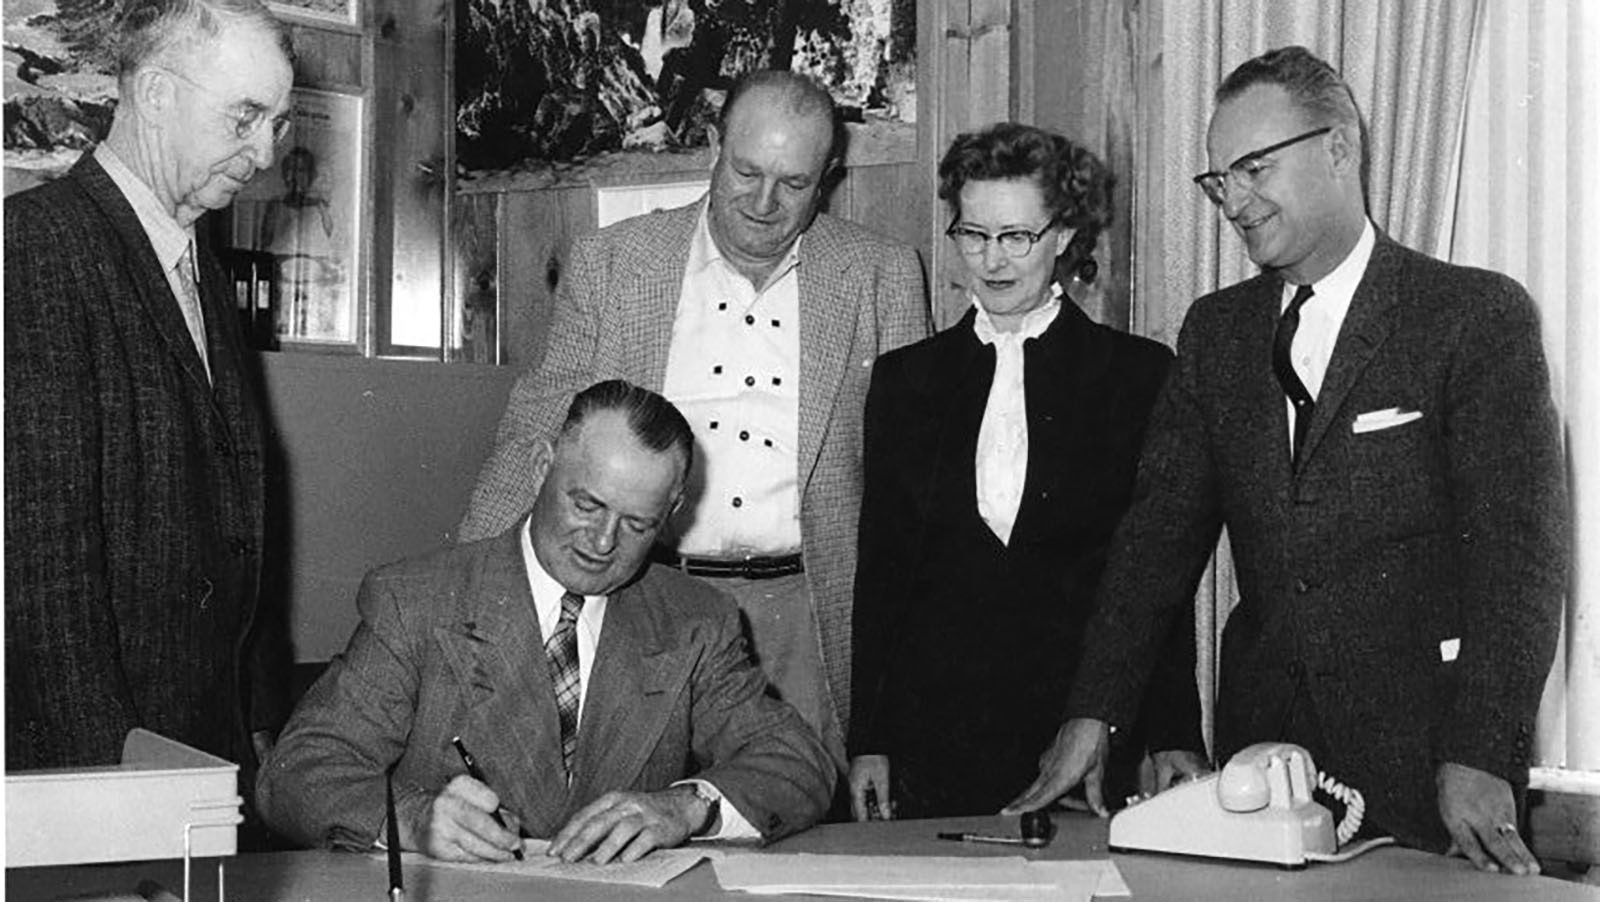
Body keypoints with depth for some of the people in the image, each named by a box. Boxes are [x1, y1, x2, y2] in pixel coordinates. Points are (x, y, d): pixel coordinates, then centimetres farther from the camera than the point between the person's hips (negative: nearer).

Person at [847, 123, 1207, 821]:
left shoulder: (1137, 375, 3)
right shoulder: (905, 379, 9)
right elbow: (879, 570, 9)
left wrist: (1176, 736, -5)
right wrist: (867, 741, 3)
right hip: (932, 732, 2)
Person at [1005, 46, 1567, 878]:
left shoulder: (1479, 315, -4)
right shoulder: (1216, 331, 12)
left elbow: (1519, 549, -11)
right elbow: (1160, 530, 7)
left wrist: (1481, 757, -20)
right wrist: (1093, 716, -3)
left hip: (1420, 751, -4)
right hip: (1260, 732, 4)